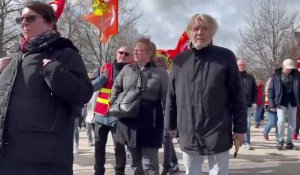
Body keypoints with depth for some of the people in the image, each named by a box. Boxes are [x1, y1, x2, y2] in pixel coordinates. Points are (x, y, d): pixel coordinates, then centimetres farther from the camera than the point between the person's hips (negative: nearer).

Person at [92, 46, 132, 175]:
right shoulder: (105, 68, 9)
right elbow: (92, 86, 3)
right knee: (99, 145, 10)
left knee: (119, 146, -6)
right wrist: (103, 77, -11)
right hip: (101, 114, 4)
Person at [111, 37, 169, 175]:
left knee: (149, 163, -1)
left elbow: (166, 99, -6)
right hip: (129, 121, 4)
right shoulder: (127, 69, 8)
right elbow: (116, 88, 20)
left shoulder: (160, 73, -3)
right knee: (134, 162, 14)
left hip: (150, 122, -4)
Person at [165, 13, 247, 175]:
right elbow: (171, 96, 10)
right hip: (188, 135, 3)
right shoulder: (179, 61, 4)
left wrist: (240, 128, -4)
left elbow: (237, 95, -3)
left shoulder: (225, 57, -4)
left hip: (218, 135, -3)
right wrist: (171, 125, 12)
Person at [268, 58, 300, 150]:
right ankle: (280, 140, 7)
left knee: (292, 122, 7)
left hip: (292, 102, 2)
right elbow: (270, 90, -2)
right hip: (281, 102, -2)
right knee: (281, 121, -12)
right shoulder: (276, 76, -4)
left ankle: (289, 141, 21)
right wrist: (272, 104, -6)